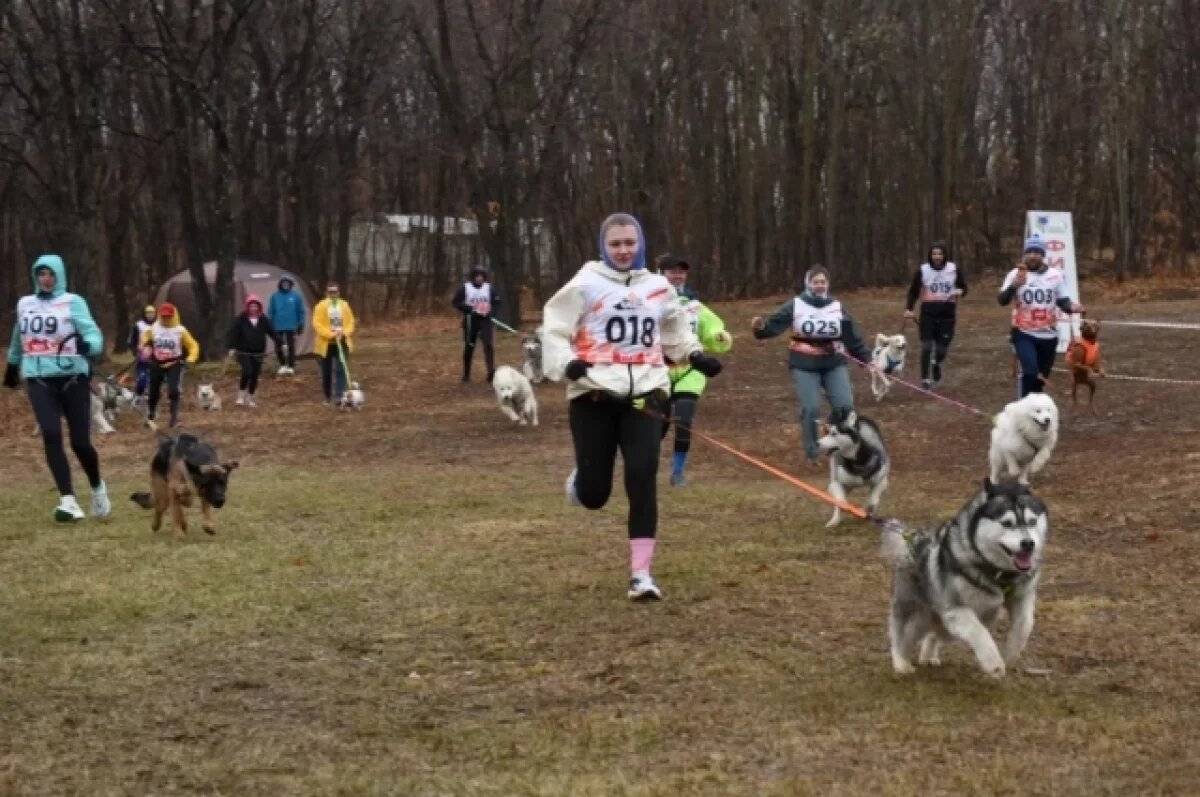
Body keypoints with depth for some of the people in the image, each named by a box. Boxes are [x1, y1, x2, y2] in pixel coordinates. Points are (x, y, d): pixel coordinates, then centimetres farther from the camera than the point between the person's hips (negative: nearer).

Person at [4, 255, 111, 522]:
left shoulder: (73, 302, -3)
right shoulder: (24, 304, 11)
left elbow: (93, 333, -15)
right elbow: (18, 340, 29)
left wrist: (88, 345, -37)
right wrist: (12, 366, 40)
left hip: (72, 378, -3)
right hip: (39, 380, 3)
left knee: (80, 442, -4)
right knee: (51, 436, -16)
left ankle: (97, 488, 27)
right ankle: (68, 501, -18)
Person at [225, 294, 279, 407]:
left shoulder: (263, 320, 4)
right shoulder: (241, 319, -5)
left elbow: (272, 332, 2)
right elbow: (233, 332, -10)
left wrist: (279, 343, -8)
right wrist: (231, 347, -20)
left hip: (258, 353, 4)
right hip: (243, 352, -4)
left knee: (255, 376, 6)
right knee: (247, 371, -21)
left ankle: (250, 398, 22)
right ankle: (241, 395, -3)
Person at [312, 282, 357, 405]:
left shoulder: (344, 305, 4)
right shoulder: (321, 306, -6)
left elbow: (350, 322, 5)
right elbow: (317, 324, -13)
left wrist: (344, 332, -14)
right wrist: (331, 334, -24)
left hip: (342, 343, 1)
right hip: (326, 344, -1)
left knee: (341, 369, -12)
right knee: (327, 372, 7)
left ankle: (339, 396, -17)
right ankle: (328, 398, 21)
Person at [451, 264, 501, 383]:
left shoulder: (489, 288, 4)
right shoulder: (465, 287, -3)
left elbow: (497, 302, 9)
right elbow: (455, 302, -3)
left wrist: (491, 312, -10)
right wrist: (469, 308, -16)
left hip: (485, 319, 1)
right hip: (470, 320, -1)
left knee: (488, 344, -15)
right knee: (469, 347, 6)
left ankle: (491, 372, -19)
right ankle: (466, 374, 17)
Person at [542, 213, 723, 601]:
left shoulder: (659, 287, 13)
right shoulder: (585, 285, -1)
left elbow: (676, 330, 30)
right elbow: (554, 329, -3)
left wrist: (696, 355, 12)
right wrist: (565, 363, -22)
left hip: (644, 394, 3)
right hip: (595, 394, -2)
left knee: (643, 481, -11)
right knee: (594, 494, 0)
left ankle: (641, 574, -7)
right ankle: (580, 480, 41)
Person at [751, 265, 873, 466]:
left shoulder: (837, 307, 5)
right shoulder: (795, 306, -2)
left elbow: (853, 337, 9)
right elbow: (774, 325, -10)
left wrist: (866, 359, 5)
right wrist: (761, 327, -32)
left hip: (834, 364, 2)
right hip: (804, 366, -2)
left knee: (845, 405, -6)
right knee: (811, 409, -10)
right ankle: (812, 453, 9)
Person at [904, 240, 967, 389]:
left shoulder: (954, 269, 2)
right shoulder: (923, 270, 0)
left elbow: (963, 288, 11)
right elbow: (913, 291, 6)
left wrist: (959, 292, -14)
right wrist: (908, 309, -9)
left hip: (947, 315, 1)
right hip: (928, 314, -1)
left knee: (941, 349, 4)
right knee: (926, 347, -11)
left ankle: (935, 370, 36)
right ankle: (925, 380, -5)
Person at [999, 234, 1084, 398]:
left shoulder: (1055, 275, 2)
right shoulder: (1016, 274, -6)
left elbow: (1062, 301, 7)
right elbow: (1003, 301, -15)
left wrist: (1072, 307, -16)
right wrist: (1015, 285, -34)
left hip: (1048, 336, 4)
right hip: (1024, 334, -4)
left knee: (1041, 378, 13)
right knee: (1030, 372, -24)